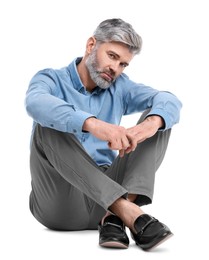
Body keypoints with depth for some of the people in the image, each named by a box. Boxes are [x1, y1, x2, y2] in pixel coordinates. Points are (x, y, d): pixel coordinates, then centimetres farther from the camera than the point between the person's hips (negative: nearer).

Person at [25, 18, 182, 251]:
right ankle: (128, 211, -36)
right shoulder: (51, 79, 2)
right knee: (48, 125, -27)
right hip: (59, 202, -3)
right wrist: (93, 124, -42)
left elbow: (170, 100, -4)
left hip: (103, 200, 3)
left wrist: (152, 123, -29)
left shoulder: (119, 86, 13)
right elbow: (35, 103, -25)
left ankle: (115, 216, -29)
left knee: (160, 119, -7)